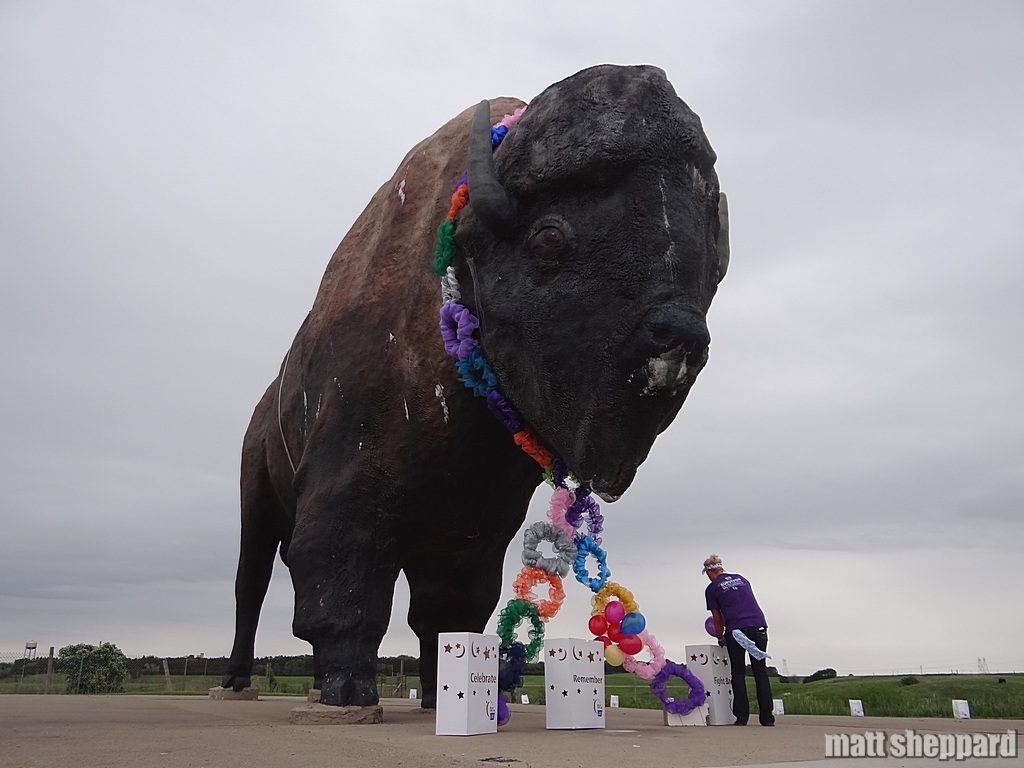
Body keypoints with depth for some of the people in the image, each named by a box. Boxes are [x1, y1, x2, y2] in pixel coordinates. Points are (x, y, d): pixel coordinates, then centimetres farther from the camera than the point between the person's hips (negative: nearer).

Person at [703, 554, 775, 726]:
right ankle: (767, 717, 7)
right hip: (759, 626, 4)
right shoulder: (741, 579, 22)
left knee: (738, 674, 7)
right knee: (761, 672, 9)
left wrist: (720, 639, 30)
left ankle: (742, 716, 3)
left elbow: (718, 619, 12)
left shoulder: (712, 589, 8)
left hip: (736, 631, -4)